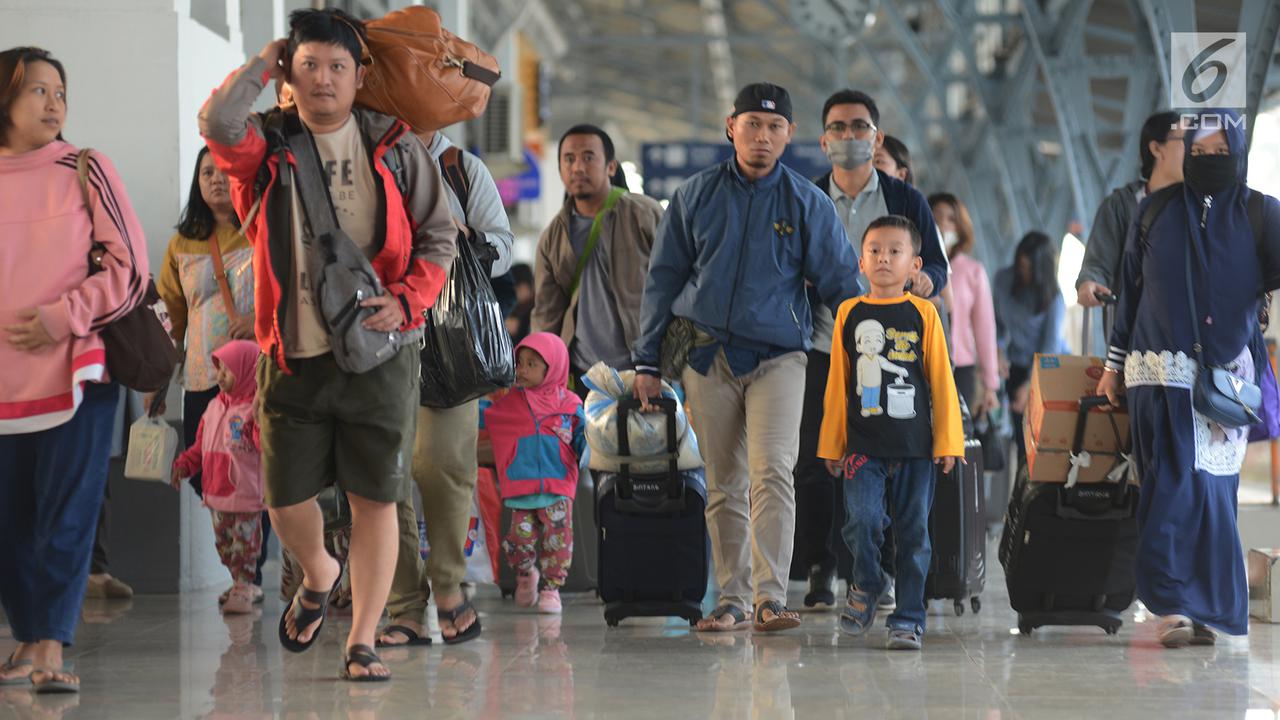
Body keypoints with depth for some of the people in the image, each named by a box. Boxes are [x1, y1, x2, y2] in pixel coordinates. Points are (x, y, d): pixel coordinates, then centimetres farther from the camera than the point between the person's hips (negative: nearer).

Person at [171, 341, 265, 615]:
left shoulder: (255, 407, -10)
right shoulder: (215, 407, 13)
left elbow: (267, 446, -20)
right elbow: (201, 446, 19)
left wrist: (259, 418, -32)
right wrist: (183, 465, 7)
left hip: (245, 493, -7)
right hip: (216, 491, 7)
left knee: (244, 544, -3)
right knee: (224, 545, 12)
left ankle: (243, 590, 3)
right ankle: (240, 584, 24)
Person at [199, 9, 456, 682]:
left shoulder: (396, 148, 3)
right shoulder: (267, 144, 2)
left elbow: (438, 239, 6)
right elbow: (216, 121, -21)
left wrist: (405, 301, -11)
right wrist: (266, 59, -7)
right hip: (293, 354, 1)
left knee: (375, 498, 0)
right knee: (285, 498, 6)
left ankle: (362, 642, 9)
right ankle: (318, 576, 38)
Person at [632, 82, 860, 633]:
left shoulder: (807, 203, 4)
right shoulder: (696, 196, 8)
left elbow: (841, 284, 8)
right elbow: (663, 279, 11)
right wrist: (647, 362, 8)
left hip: (778, 355, -2)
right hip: (708, 356, 2)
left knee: (773, 472, -18)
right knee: (723, 485, 5)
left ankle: (770, 598, -20)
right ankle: (732, 600, 11)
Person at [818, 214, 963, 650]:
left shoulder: (922, 313, 2)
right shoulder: (850, 314, 6)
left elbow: (941, 379, 3)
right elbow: (837, 384, 9)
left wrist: (947, 441, -1)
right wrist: (832, 444, 9)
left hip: (914, 443, 0)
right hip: (863, 443, 0)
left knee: (912, 532, 3)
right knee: (862, 520, -14)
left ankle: (908, 618, 13)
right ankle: (866, 586, 13)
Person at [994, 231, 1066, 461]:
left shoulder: (1054, 297, -16)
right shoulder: (1004, 280, -5)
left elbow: (1050, 346, -15)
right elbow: (996, 320, 8)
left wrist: (1031, 385, -19)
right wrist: (999, 351, -8)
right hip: (1017, 365, 3)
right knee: (1022, 432, -1)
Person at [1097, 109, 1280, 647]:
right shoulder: (1155, 211, 10)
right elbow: (1129, 292, 15)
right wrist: (1114, 365, 14)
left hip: (1229, 374, 0)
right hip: (1160, 372, 0)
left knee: (1213, 486, -2)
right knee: (1176, 480, -11)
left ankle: (1197, 609, 7)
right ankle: (1173, 606, -14)